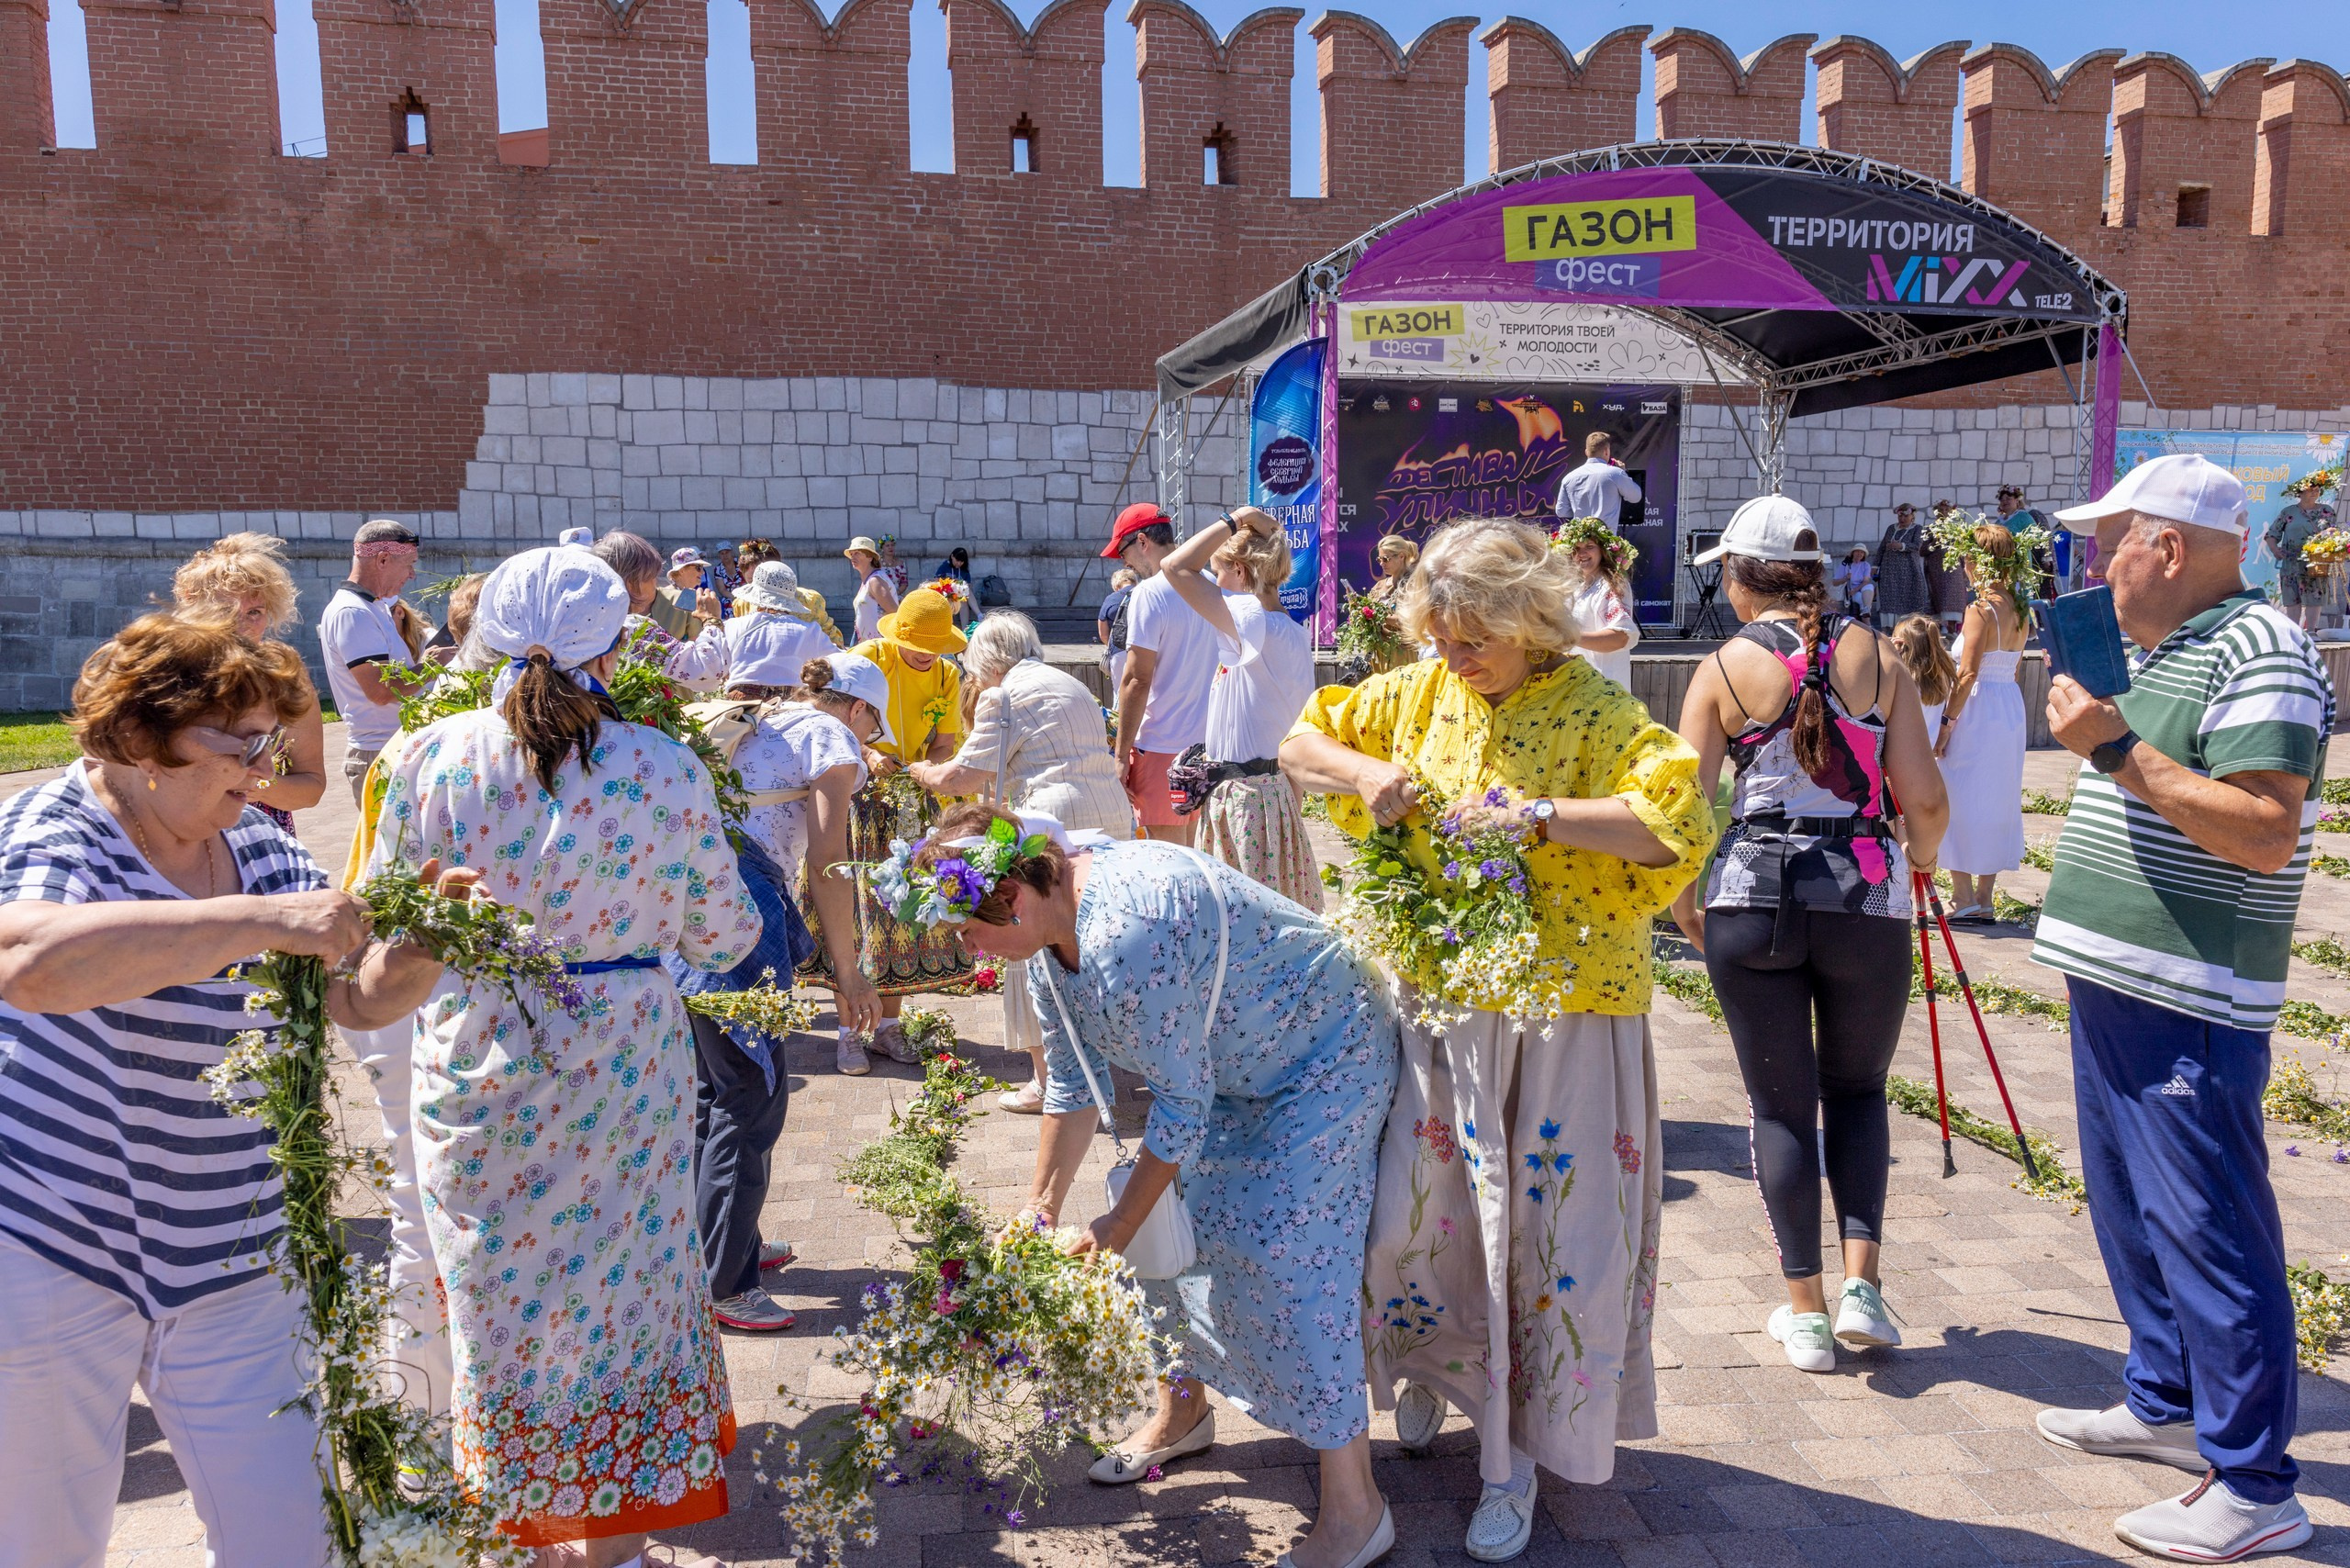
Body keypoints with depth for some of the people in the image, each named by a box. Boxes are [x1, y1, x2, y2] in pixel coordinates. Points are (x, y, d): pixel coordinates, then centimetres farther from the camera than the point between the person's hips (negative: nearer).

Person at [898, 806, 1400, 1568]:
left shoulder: (1126, 941, -37)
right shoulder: (1048, 930, -6)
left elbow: (1183, 1102, -26)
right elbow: (1073, 1081, 3)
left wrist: (1120, 1224, -15)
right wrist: (1041, 1206, 2)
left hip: (1325, 1061, -9)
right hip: (1232, 1066, 9)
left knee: (1286, 1260, -11)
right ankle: (1181, 1413, 35)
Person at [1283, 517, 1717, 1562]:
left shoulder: (1594, 711, -12)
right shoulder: (1422, 695, 4)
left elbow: (1677, 824, -25)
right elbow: (1301, 743, 13)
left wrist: (1539, 815, -30)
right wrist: (1363, 772, -8)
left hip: (1565, 1014, -4)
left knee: (1547, 1229, 4)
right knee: (1410, 1208, 10)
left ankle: (1516, 1455, 23)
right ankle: (1431, 1370, 41)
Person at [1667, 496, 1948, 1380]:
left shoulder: (1724, 669, -2)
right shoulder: (1876, 656, 2)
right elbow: (1923, 800, -2)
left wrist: (1682, 905, 12)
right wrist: (1922, 859, 20)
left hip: (1751, 896, -1)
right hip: (1866, 894, 1)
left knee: (1780, 1104, 11)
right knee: (1858, 1089, 21)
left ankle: (1805, 1312, 16)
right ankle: (1861, 1283, 9)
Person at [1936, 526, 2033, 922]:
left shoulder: (1981, 609, -15)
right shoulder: (2020, 610, 8)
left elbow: (1968, 673, -20)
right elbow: (2012, 664, 13)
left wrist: (1946, 721, -17)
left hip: (1977, 708, -8)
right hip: (2011, 706, 8)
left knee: (1959, 801, 1)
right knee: (1996, 802, 13)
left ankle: (1964, 899, 2)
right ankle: (1984, 900, 18)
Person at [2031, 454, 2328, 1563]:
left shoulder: (2257, 651, -14)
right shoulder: (2153, 653, 16)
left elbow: (2265, 835, -24)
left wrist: (2118, 750, -25)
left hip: (2190, 1004, -10)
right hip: (2116, 982, 10)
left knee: (2207, 1234, -5)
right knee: (2132, 1211, 19)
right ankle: (2165, 1405, 33)